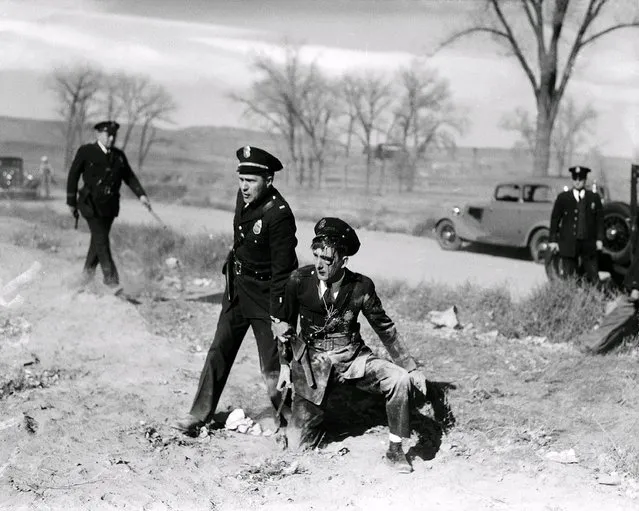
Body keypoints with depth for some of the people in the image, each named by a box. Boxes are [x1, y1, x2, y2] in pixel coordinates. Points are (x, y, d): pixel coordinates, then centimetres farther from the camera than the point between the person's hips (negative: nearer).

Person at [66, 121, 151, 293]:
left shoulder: (118, 155, 11)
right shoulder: (86, 152, -2)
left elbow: (129, 176, 12)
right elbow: (73, 175, 2)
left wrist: (141, 195, -3)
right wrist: (71, 202, 2)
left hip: (110, 205, 5)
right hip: (91, 204, -5)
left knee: (99, 239, 11)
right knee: (101, 240, -11)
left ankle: (88, 272, 30)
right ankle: (111, 279, -13)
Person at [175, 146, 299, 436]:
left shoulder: (279, 214, -24)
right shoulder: (244, 197, 0)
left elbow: (282, 270, -23)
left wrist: (278, 316, -22)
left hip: (264, 294, -8)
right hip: (236, 287, 8)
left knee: (272, 366, -2)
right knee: (219, 352, 11)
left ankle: (290, 421, 16)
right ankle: (199, 415, 18)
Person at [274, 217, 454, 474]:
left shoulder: (361, 286, -12)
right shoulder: (299, 280, -12)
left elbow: (385, 328, -1)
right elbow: (286, 323, 5)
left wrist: (412, 368, -5)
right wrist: (285, 364, 4)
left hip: (353, 358, 1)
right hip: (312, 363, -1)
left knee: (400, 380, -26)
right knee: (298, 444, -7)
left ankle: (394, 450, -6)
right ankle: (310, 414, 30)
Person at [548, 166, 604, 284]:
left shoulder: (594, 198, 8)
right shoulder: (563, 198, 5)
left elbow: (599, 219, 7)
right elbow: (555, 219, 5)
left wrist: (599, 239, -1)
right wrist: (553, 240, 0)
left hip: (589, 243, 1)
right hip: (569, 243, -1)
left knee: (593, 277, 1)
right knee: (568, 277, 2)